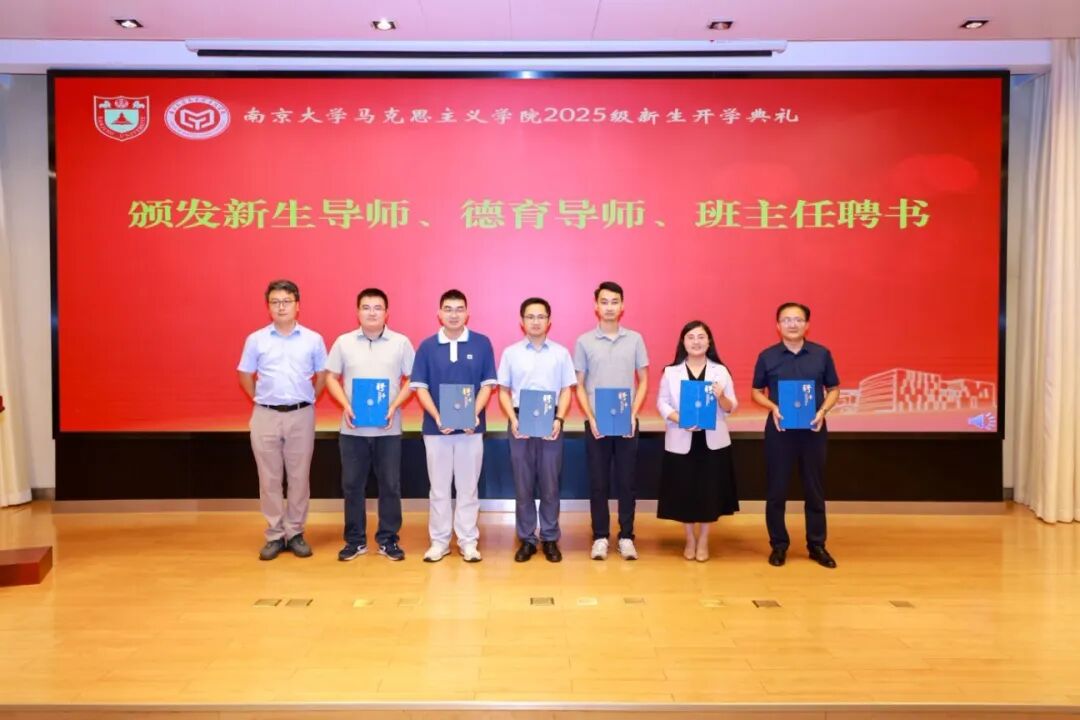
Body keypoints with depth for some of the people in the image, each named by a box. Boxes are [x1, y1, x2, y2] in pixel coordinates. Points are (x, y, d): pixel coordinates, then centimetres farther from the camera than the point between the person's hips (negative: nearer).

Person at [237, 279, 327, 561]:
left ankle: (295, 533, 17)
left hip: (301, 415, 0)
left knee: (299, 477, 6)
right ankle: (275, 535, 16)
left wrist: (308, 399, 7)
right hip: (266, 416, 0)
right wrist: (260, 400, 6)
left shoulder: (313, 339, 2)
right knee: (269, 478, 5)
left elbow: (323, 375, 12)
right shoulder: (255, 340, 2)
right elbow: (245, 376, 12)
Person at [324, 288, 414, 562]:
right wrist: (345, 405, -8)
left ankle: (388, 540, 18)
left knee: (390, 485, 5)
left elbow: (412, 380, 3)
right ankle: (355, 540, 21)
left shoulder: (401, 342, 1)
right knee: (352, 485, 7)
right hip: (352, 428, 1)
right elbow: (331, 378, 7)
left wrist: (394, 406, -11)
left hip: (388, 428, -1)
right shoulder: (343, 342, 4)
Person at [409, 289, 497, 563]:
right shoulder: (427, 346, 2)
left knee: (468, 487, 7)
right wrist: (437, 417, -14)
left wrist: (475, 414, -15)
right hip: (435, 427, 1)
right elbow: (420, 387, 0)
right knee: (439, 487, 9)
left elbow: (487, 384, 0)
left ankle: (468, 541, 17)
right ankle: (439, 541, 20)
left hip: (471, 427, -1)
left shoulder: (482, 343, 0)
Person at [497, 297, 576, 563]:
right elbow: (504, 391, 6)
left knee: (550, 485, 5)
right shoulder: (510, 353, 5)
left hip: (550, 425, 0)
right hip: (520, 424, 0)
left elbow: (566, 391, 5)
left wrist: (559, 419, -10)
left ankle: (550, 539, 17)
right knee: (523, 485, 6)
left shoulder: (560, 353, 5)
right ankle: (526, 539, 17)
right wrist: (513, 420, -9)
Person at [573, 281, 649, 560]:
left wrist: (633, 414, -6)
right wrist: (591, 418, -9)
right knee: (598, 482, 5)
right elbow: (579, 386, 3)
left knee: (626, 482, 6)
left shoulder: (635, 339, 3)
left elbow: (643, 381, 6)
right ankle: (600, 537, 16)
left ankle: (626, 537, 17)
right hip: (596, 423, -1)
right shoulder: (584, 341, 1)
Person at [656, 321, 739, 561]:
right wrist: (680, 419, -16)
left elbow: (731, 408, 3)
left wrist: (721, 397, -18)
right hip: (681, 441, 0)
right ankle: (690, 540, 24)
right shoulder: (671, 371, 1)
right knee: (684, 490, 6)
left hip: (713, 440, 1)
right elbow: (662, 402, 0)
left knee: (709, 490, 5)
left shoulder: (720, 371, 2)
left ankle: (703, 541, 23)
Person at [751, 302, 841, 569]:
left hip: (813, 430, 1)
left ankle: (817, 545, 22)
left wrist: (823, 410, -11)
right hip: (779, 430, -1)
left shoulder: (822, 354, 1)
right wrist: (773, 408, -14)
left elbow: (834, 389, 8)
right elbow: (756, 392, 5)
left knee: (815, 489, 9)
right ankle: (778, 545, 18)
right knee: (776, 490, 5)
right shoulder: (767, 356, -1)